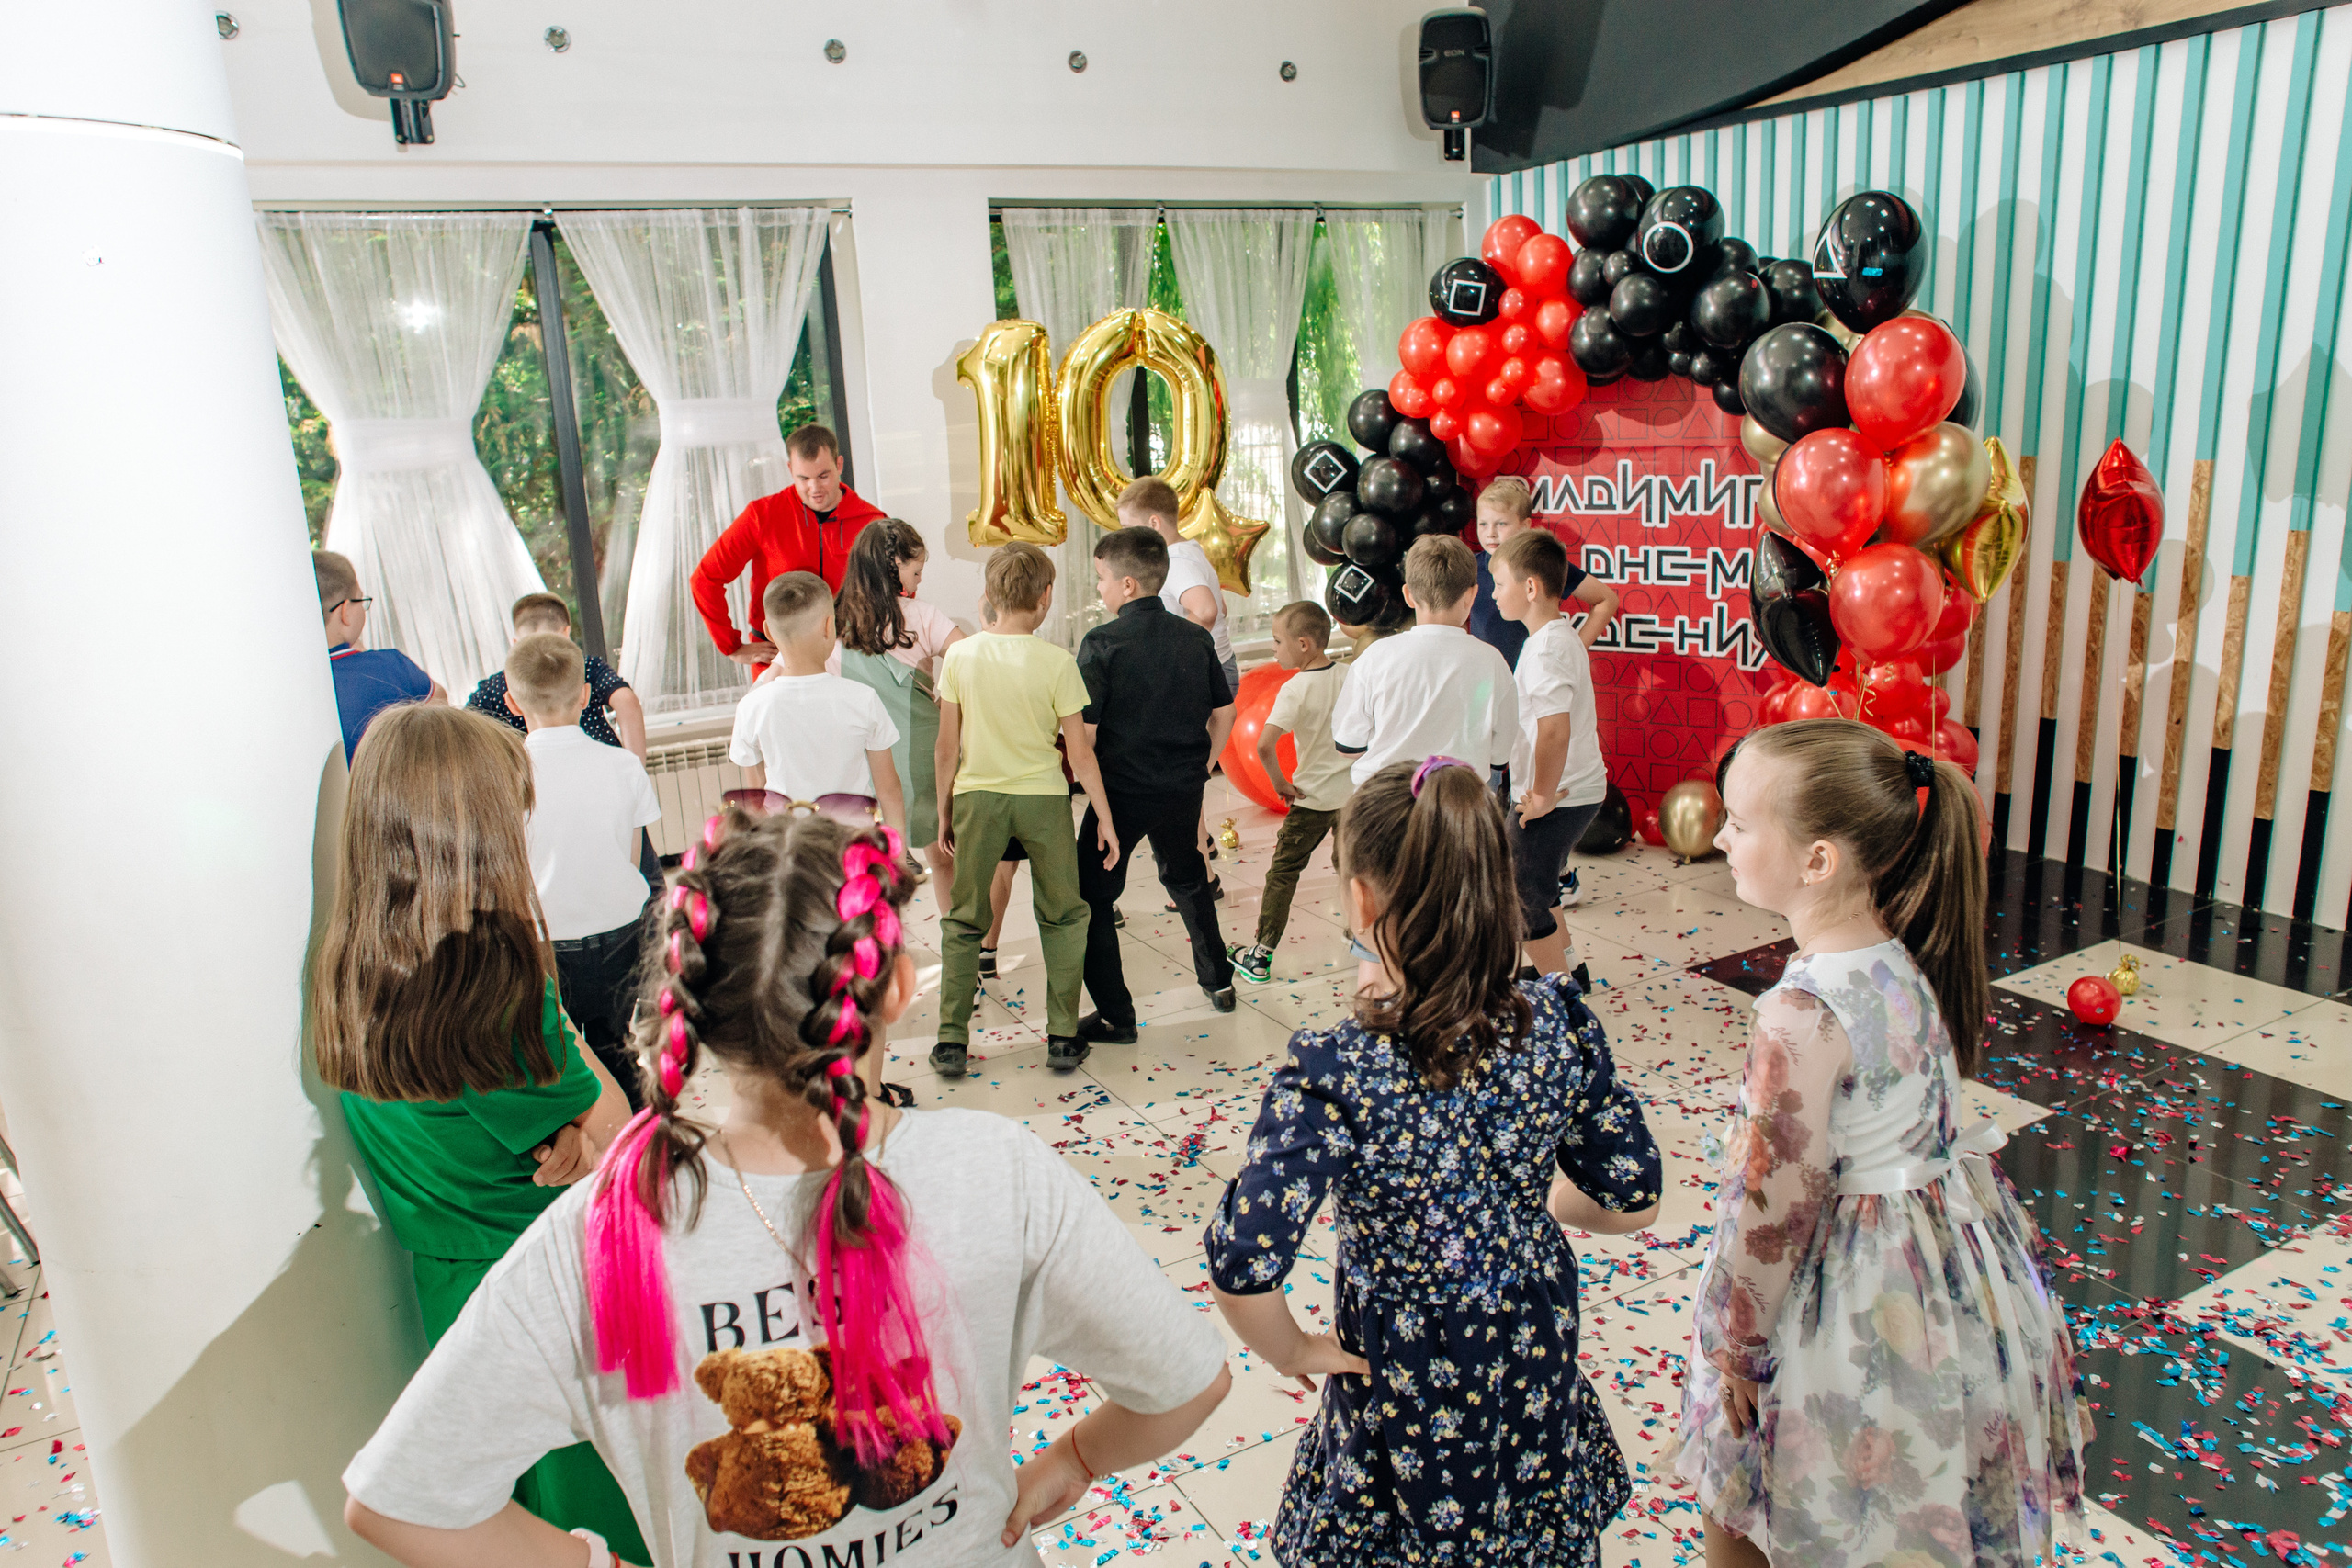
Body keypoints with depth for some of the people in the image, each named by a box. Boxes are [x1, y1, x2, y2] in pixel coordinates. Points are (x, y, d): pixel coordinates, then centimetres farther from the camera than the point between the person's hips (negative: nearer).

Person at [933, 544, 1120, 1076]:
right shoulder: (1056, 662, -11)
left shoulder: (960, 656, -5)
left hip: (976, 797, 2)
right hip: (1042, 798, -1)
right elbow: (1080, 754, -8)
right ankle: (1063, 1037, 15)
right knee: (1063, 917, 16)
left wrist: (945, 811, 11)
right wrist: (1104, 818, 1)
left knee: (963, 921, 14)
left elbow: (948, 747, -1)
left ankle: (951, 1042, 14)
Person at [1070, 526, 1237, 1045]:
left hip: (1121, 790, -5)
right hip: (1183, 789, 6)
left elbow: (1083, 732, -16)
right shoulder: (1196, 639, 1)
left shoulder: (1102, 643, -14)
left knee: (1093, 897, 8)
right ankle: (1218, 981, 37)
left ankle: (1115, 1016, 8)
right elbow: (1224, 714, 8)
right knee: (1187, 880, 27)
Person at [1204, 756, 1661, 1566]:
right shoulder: (1558, 1022, -18)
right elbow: (1632, 1202, -7)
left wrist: (1293, 1351, -12)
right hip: (1541, 1375, 4)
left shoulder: (1335, 1073, -31)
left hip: (1408, 1393, -3)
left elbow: (1242, 1270, -32)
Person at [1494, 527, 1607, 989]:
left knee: (1522, 904, 1)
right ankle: (1568, 971, 39)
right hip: (1580, 788, 10)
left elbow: (1555, 729, -33)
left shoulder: (1545, 649, -22)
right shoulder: (1563, 636, 10)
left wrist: (1543, 796, -23)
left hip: (1556, 799, -10)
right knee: (1533, 890, 26)